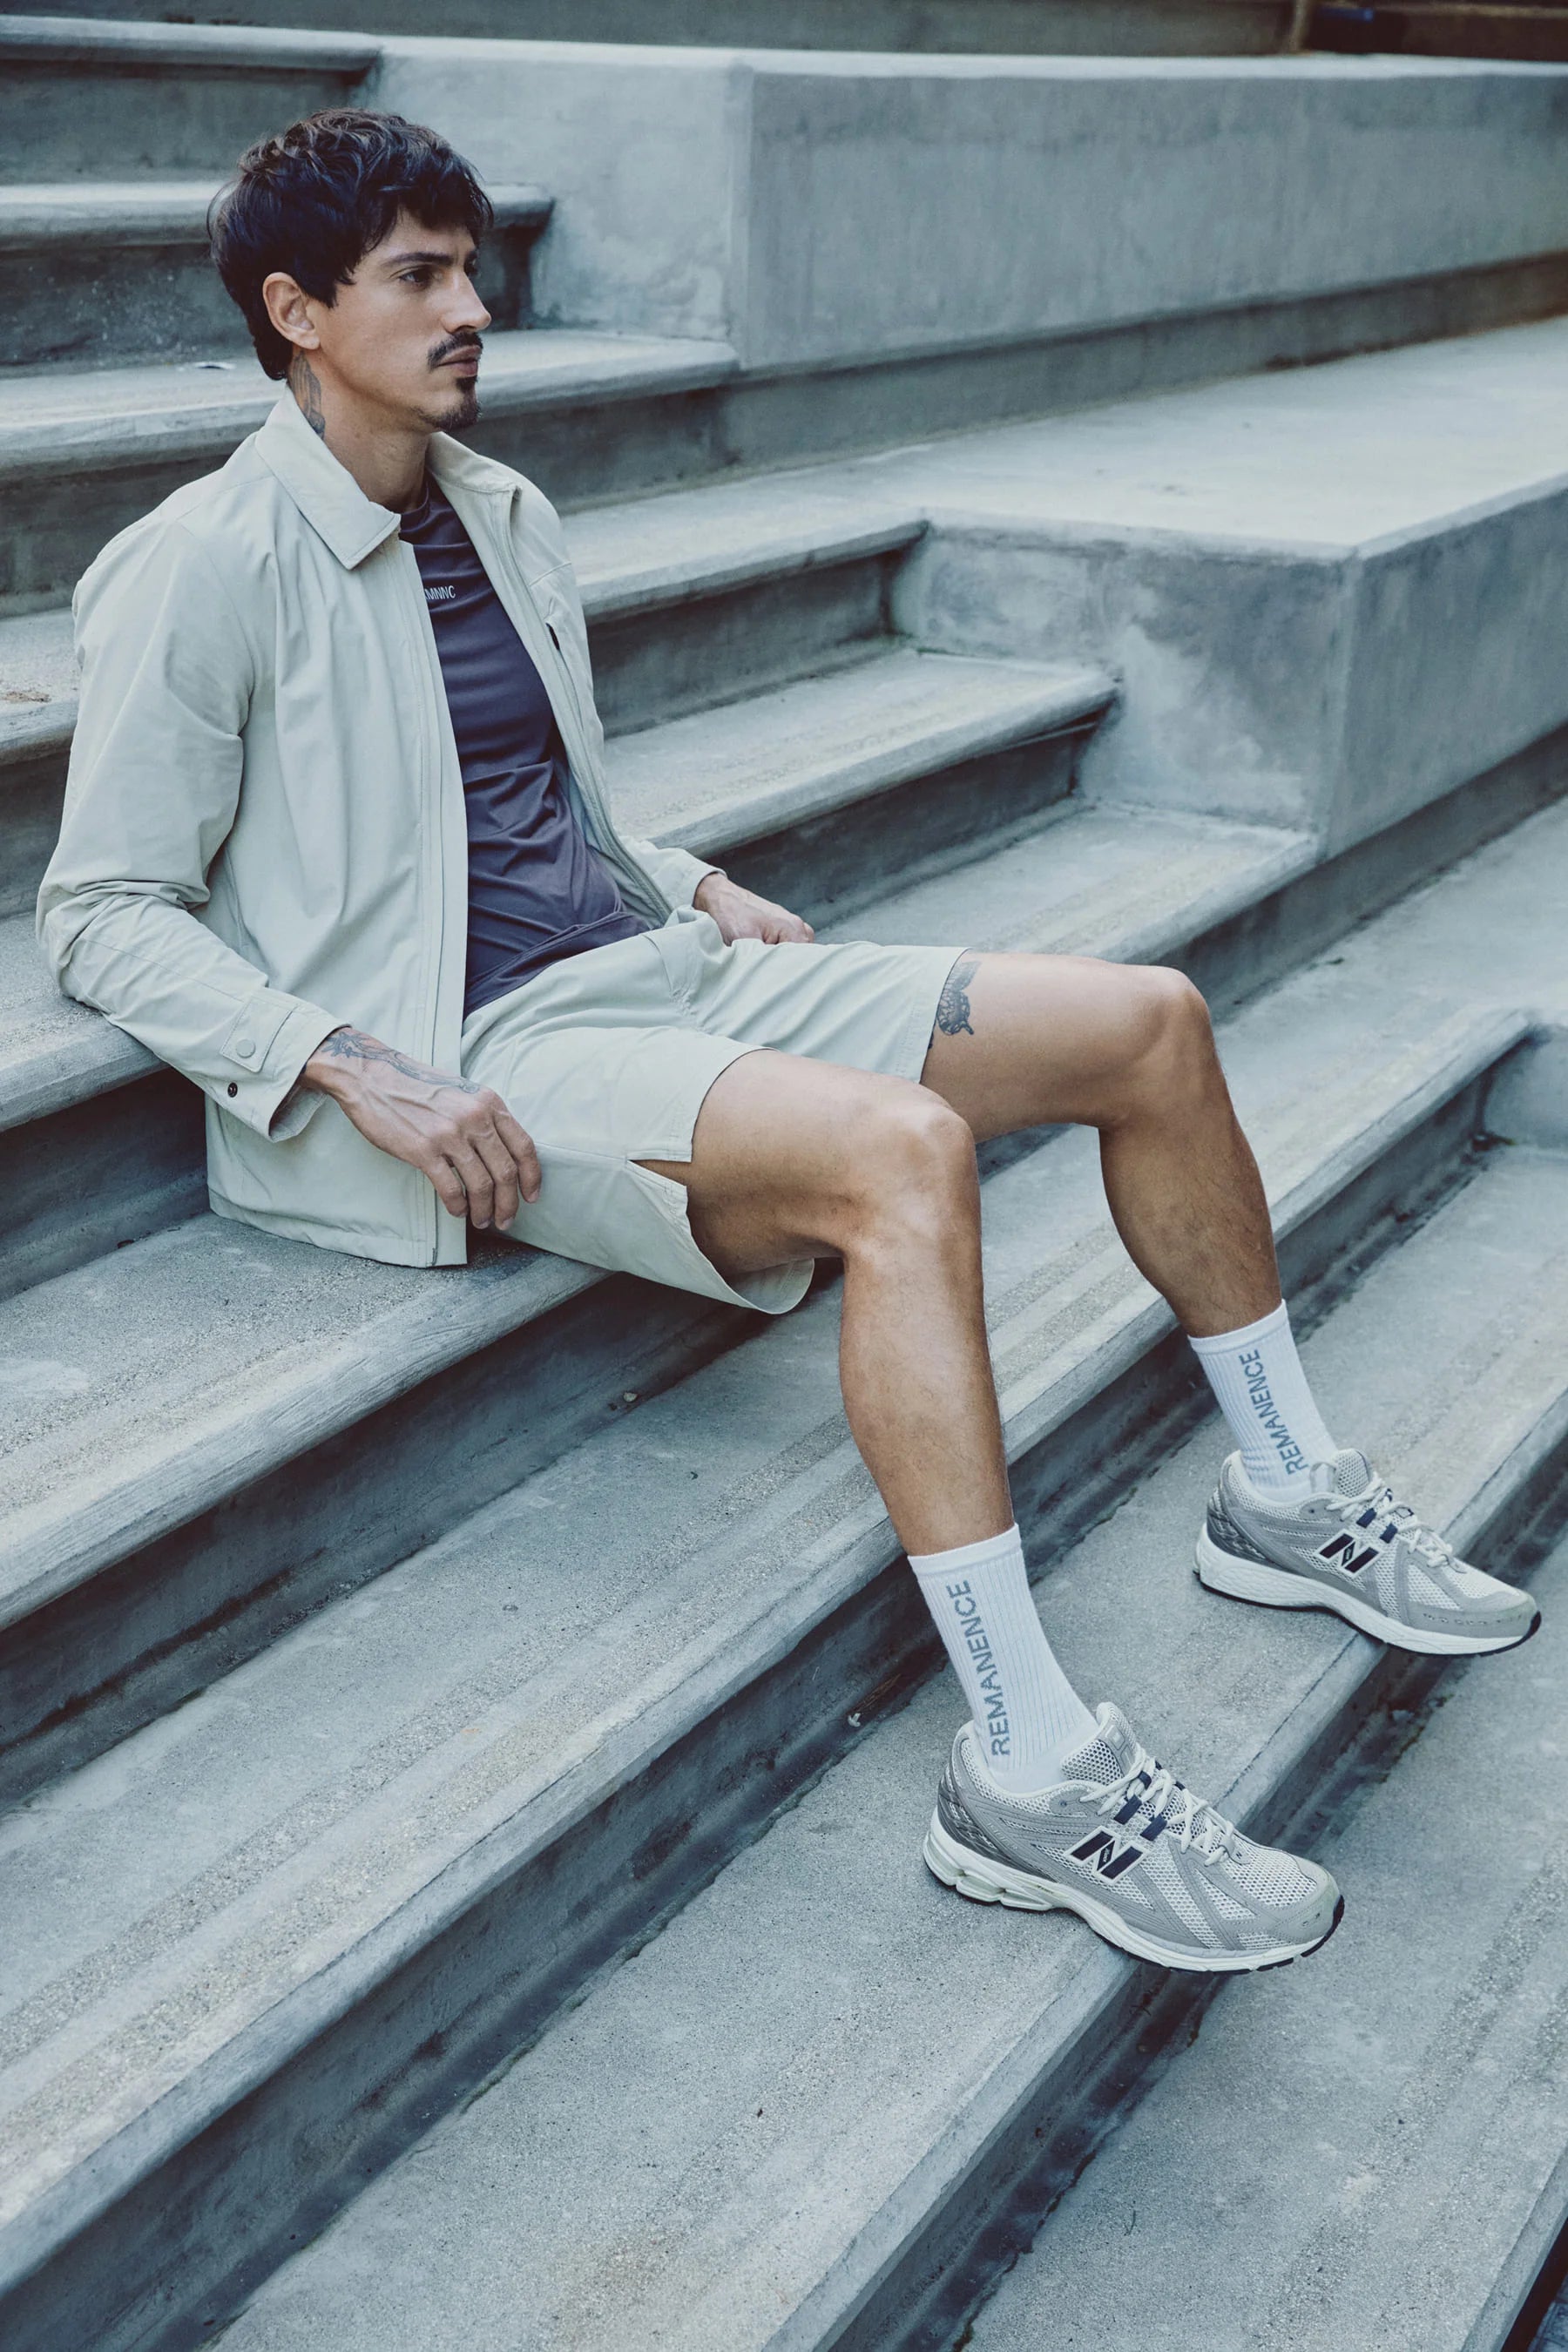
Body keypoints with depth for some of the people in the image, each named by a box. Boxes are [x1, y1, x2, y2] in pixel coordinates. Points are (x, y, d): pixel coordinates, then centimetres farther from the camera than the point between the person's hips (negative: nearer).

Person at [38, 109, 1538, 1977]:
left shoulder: (503, 515, 18)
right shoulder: (204, 569, -6)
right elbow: (105, 914, -8)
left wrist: (701, 888, 10)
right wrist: (354, 1069, -21)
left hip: (653, 966, 8)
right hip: (482, 1060, -8)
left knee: (1149, 1021, -1)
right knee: (902, 1148, -36)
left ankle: (1287, 1495, 16)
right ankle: (1028, 1778, -33)